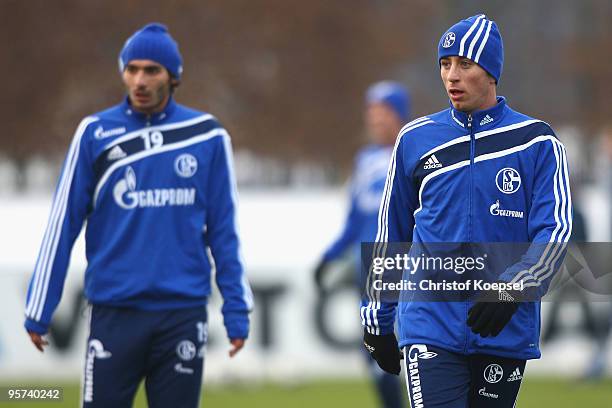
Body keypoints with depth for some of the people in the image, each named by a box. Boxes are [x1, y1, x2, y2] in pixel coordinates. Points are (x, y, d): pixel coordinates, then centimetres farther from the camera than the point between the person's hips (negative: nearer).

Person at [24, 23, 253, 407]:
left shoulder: (206, 136, 3)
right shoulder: (96, 133, 2)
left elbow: (223, 230, 7)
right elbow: (63, 225, 3)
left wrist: (236, 309, 2)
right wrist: (39, 311, 1)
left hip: (183, 314, 1)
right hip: (115, 313, -1)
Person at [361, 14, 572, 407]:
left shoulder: (536, 142, 2)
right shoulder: (416, 139, 8)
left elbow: (555, 231, -6)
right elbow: (390, 236, 16)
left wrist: (511, 290, -22)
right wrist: (377, 321, 17)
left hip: (507, 332, 0)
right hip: (430, 327, 0)